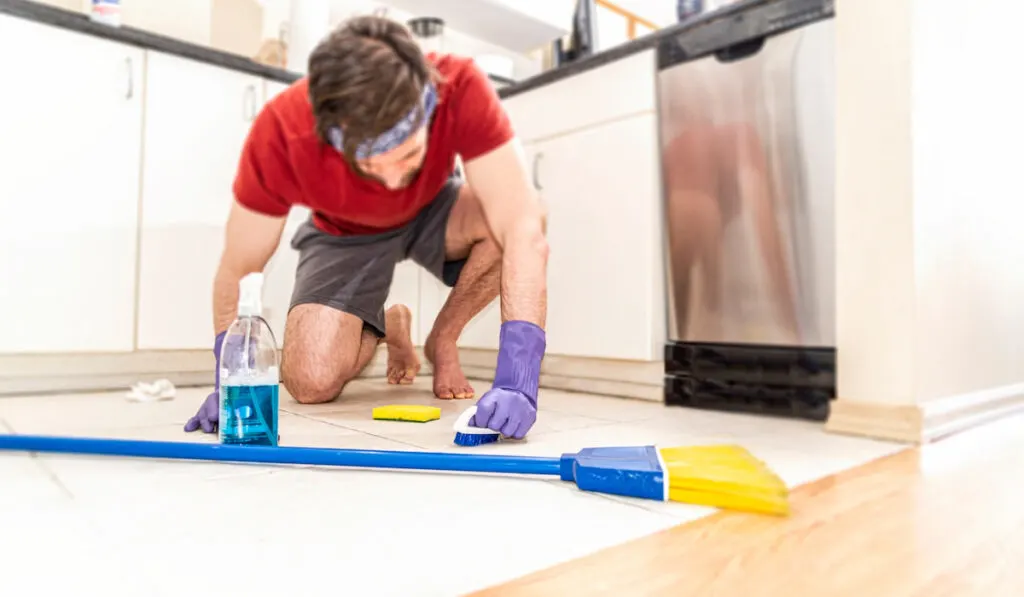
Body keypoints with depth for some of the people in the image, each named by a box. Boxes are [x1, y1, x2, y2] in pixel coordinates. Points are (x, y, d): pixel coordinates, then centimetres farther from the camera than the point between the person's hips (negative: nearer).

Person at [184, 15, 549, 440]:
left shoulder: (461, 89, -36)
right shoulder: (281, 133, -34)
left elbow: (525, 227, -43)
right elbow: (238, 270, -21)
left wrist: (516, 379, -51)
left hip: (432, 211, 1)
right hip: (345, 234, 0)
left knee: (507, 215, -33)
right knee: (312, 382, -21)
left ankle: (443, 340, -4)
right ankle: (386, 328, 16)